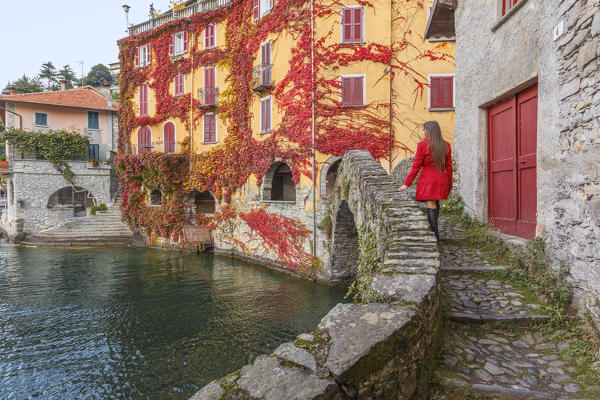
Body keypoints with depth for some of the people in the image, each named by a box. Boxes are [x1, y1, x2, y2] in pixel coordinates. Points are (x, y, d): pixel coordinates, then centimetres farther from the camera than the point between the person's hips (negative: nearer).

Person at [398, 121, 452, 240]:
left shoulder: (422, 145, -10)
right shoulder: (446, 146, 4)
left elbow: (416, 166, -10)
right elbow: (449, 167, 6)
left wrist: (407, 183, -5)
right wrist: (449, 185, 15)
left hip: (428, 180, -6)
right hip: (441, 180, 6)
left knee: (431, 207, -2)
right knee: (436, 203, 25)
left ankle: (435, 235, 0)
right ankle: (433, 229, 38)